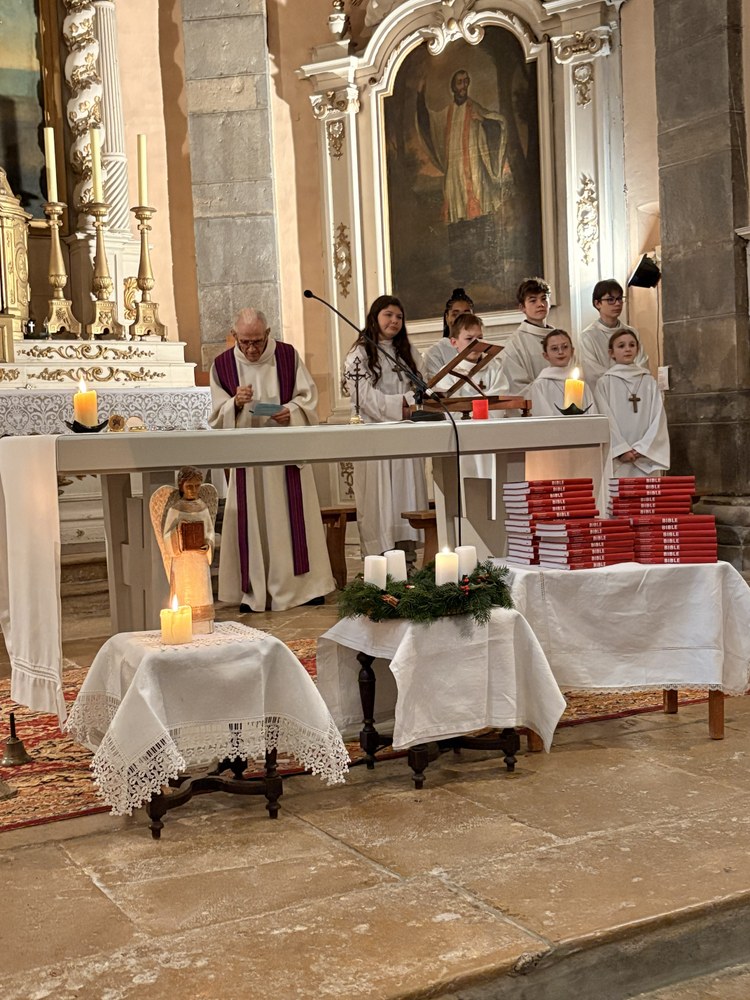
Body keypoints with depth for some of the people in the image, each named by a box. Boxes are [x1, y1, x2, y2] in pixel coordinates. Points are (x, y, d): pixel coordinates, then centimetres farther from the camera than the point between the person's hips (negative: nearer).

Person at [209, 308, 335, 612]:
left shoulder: (288, 356, 0)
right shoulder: (222, 365, 2)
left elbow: (308, 398, 1)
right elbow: (217, 416, 2)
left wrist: (291, 412, -19)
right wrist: (236, 404, -18)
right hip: (247, 456, 1)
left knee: (293, 516, 2)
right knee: (251, 520, 0)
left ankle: (303, 585, 10)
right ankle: (254, 592, 6)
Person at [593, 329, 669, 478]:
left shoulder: (649, 381, 10)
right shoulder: (605, 383, 4)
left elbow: (658, 417, 4)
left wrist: (642, 448, -8)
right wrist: (622, 449, -12)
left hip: (646, 457, 2)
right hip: (618, 458, -2)